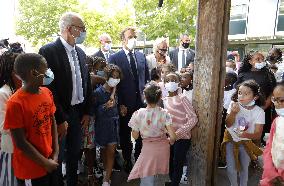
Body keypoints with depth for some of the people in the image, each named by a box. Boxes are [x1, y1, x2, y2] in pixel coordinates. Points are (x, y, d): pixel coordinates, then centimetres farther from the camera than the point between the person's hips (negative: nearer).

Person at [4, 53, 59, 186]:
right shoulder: (16, 103, -21)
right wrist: (45, 163, -10)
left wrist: (56, 152, -1)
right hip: (30, 170, -5)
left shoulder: (47, 93, -2)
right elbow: (21, 142, -17)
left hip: (51, 161, 6)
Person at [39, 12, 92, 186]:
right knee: (57, 157, 9)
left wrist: (87, 112, 7)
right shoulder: (48, 51, -15)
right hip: (60, 114, -6)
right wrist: (60, 119, -15)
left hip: (78, 113, 6)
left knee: (75, 154, 19)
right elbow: (49, 88, -18)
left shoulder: (81, 53, 7)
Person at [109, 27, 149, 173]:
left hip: (141, 102, 4)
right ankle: (127, 162, 30)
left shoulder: (141, 56, 9)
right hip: (125, 104, -3)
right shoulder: (115, 58, -5)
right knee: (125, 135, 12)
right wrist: (120, 104, -12)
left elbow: (147, 78, 14)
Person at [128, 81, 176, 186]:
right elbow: (173, 137, -17)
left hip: (148, 149, -1)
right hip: (163, 148, 2)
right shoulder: (164, 114, -14)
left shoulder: (138, 114, -16)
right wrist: (170, 141, 5)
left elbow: (135, 136, -4)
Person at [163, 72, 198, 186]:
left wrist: (178, 133, -23)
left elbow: (193, 118, -19)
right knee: (170, 163, 17)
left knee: (177, 164, 4)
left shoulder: (182, 98, -14)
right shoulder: (165, 100, 4)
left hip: (182, 138, -6)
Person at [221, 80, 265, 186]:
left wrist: (246, 134, -38)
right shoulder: (234, 105, -14)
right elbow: (228, 125, -12)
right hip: (231, 139, 1)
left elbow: (258, 134, -16)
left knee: (244, 168, 15)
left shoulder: (259, 112, -17)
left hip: (246, 142, 0)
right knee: (231, 169, 2)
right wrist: (233, 112, -30)